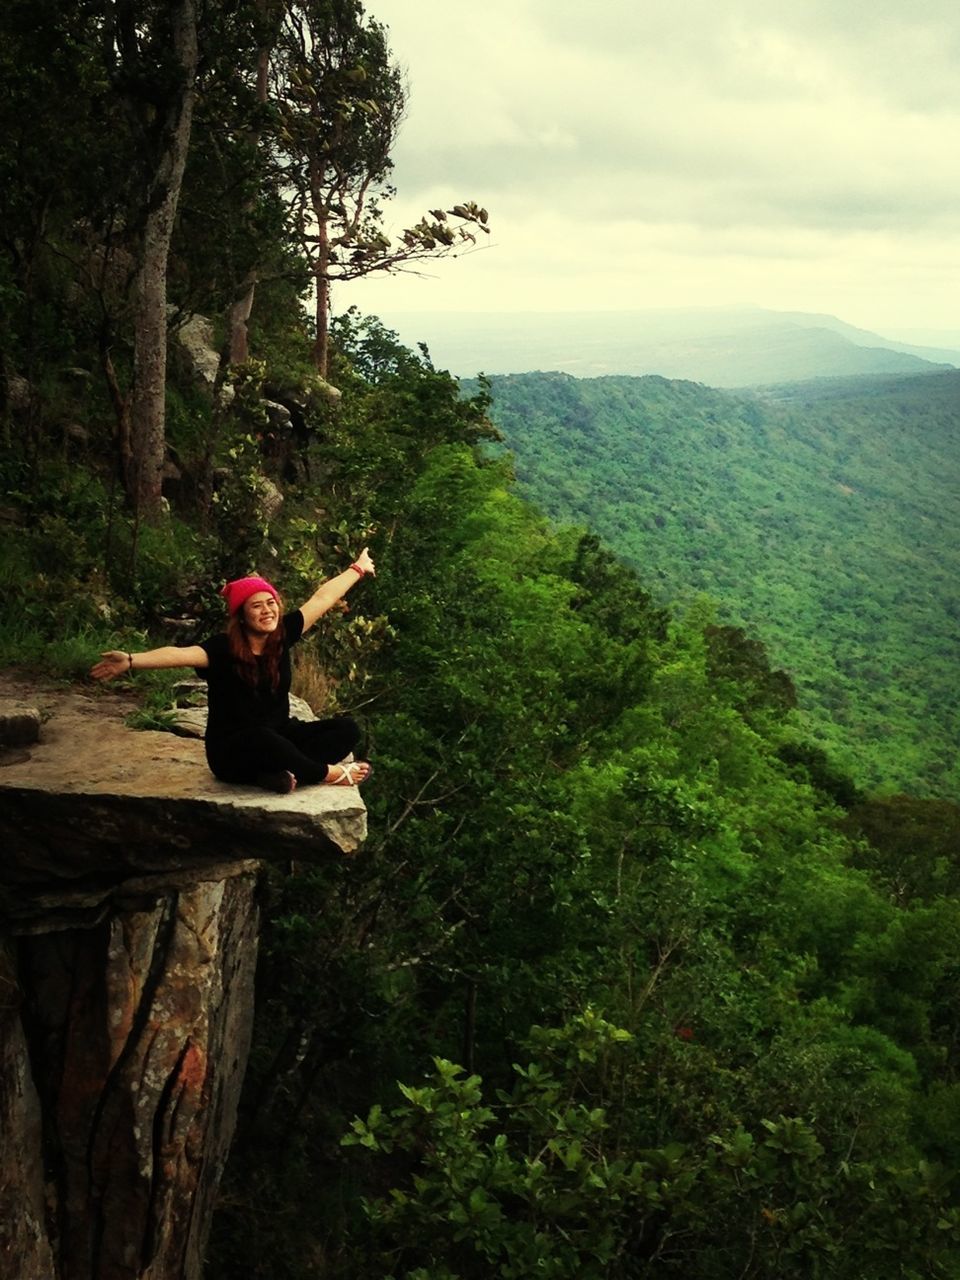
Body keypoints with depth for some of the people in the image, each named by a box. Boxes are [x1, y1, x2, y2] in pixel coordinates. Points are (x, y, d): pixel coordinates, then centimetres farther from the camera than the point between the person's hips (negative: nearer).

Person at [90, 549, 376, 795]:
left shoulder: (281, 636, -2)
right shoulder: (223, 648, -17)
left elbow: (322, 598, 8)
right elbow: (181, 654, -34)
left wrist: (357, 569, 19)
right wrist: (131, 661, -51)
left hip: (279, 736, 6)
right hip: (233, 751, -6)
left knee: (346, 728, -12)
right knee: (265, 739, -41)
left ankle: (286, 773, -29)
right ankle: (330, 774, -18)